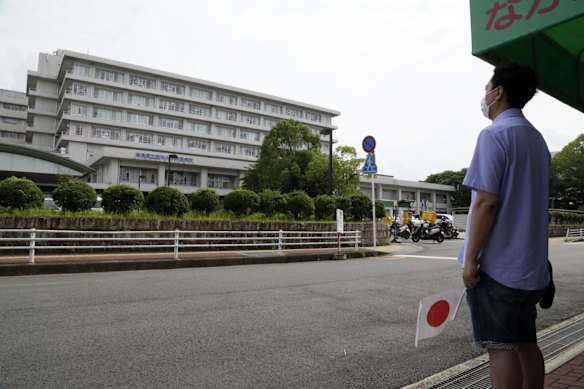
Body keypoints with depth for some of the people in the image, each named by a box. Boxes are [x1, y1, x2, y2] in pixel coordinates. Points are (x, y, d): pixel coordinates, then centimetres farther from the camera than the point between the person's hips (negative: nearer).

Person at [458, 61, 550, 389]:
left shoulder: (495, 135, -12)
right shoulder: (537, 139, 15)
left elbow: (487, 203, -19)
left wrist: (471, 258, -14)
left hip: (496, 264, -8)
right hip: (530, 265, 9)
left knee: (501, 347, -1)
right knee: (526, 344, 15)